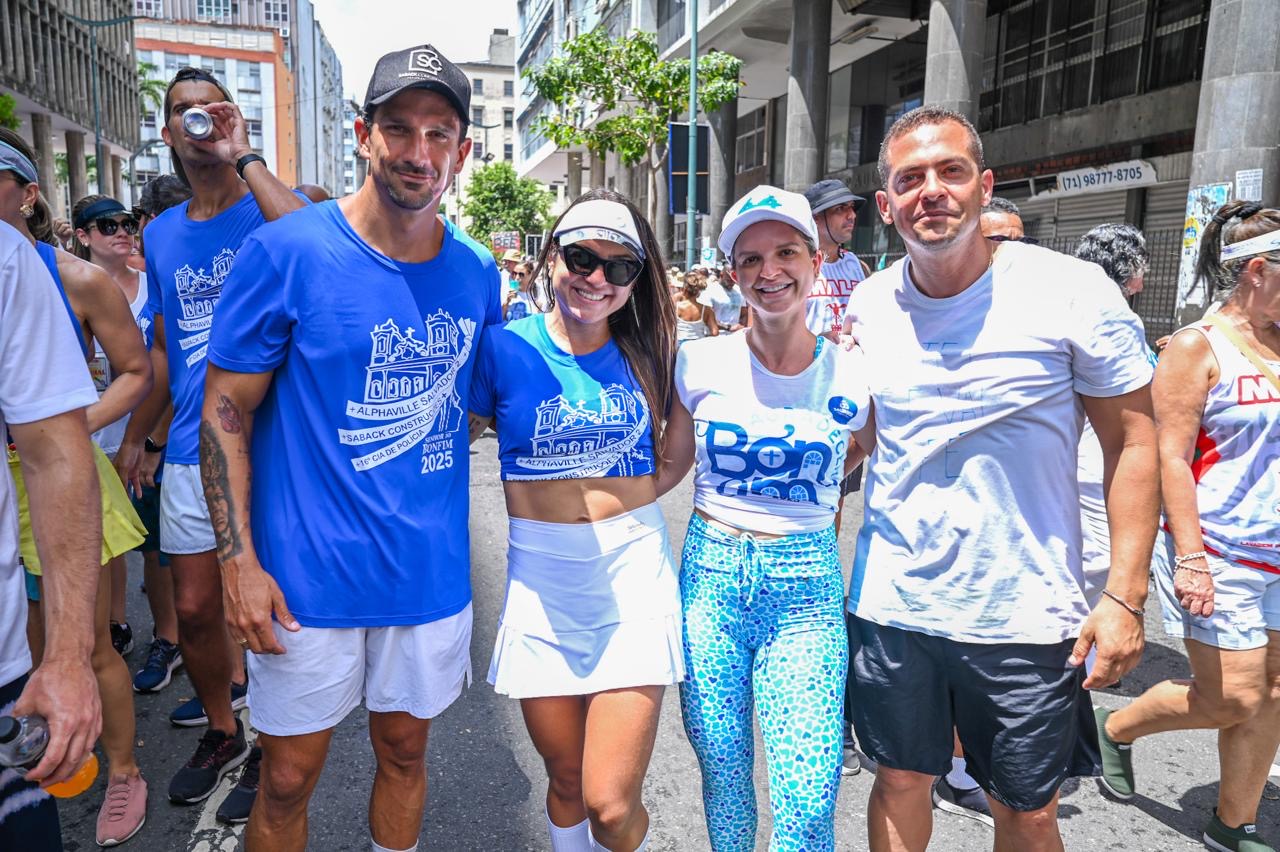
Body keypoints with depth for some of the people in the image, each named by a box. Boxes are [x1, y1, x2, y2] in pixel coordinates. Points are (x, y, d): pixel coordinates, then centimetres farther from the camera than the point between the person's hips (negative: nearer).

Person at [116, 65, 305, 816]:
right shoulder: (162, 233, 11)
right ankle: (223, 731, 37)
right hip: (191, 452, 5)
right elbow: (164, 347, 19)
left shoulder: (268, 208, -5)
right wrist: (136, 436, 20)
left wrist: (245, 156, -23)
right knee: (195, 610, 12)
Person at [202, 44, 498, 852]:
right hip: (309, 576, -3)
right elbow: (226, 409, -7)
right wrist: (239, 560, -12)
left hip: (431, 573, 4)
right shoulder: (286, 251, -11)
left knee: (405, 752, 22)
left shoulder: (478, 273, 0)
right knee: (287, 780, 13)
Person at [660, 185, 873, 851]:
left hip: (807, 589, -1)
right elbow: (670, 463, 9)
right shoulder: (701, 363, -2)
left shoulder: (853, 377, -3)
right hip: (710, 577, 1)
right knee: (721, 774, 12)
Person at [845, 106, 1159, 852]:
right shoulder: (867, 306, 0)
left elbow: (1133, 441, -5)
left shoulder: (1073, 292, -10)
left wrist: (1126, 597, -10)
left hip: (1027, 615, -2)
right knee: (901, 783, 18)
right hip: (892, 604, 3)